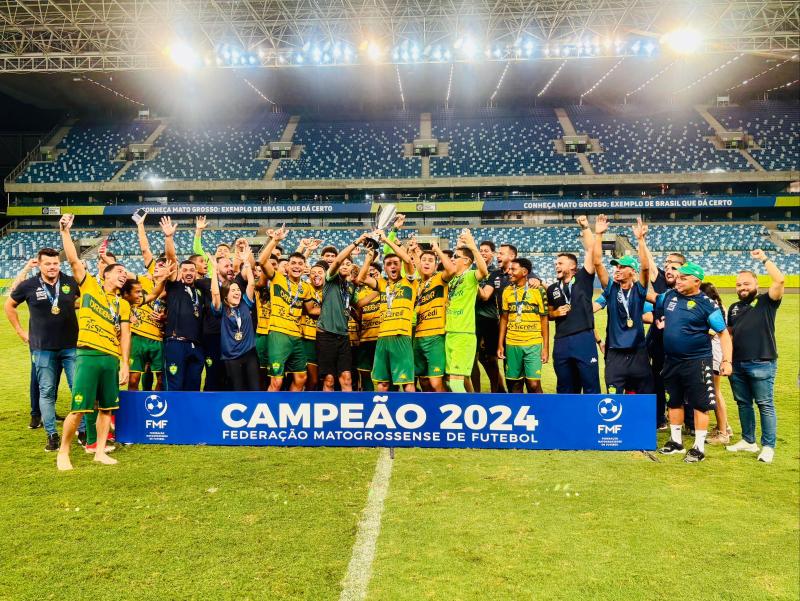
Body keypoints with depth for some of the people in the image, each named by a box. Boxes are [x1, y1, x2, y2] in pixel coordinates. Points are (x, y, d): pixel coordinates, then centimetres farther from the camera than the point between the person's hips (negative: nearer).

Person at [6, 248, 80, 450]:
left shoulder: (71, 282, -2)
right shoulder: (28, 286, -3)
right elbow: (9, 305, 13)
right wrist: (20, 331, 9)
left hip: (71, 345, 0)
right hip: (42, 348, 0)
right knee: (46, 391, 5)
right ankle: (51, 434, 14)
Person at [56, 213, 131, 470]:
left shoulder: (123, 304, 14)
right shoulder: (88, 286, 8)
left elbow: (124, 336, 10)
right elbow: (74, 260, -2)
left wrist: (125, 364, 3)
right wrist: (65, 231, -7)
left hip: (111, 359, 4)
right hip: (88, 355, -4)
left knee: (106, 407, 8)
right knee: (79, 408, -6)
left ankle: (99, 451, 20)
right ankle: (63, 452, 10)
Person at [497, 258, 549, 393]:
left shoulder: (538, 290, -3)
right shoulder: (507, 291, 8)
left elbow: (544, 319, 1)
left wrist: (546, 347, -3)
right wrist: (500, 344, 7)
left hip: (533, 344, -3)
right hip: (511, 345, 3)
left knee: (534, 384, -8)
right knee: (514, 383, 8)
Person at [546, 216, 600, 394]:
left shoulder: (582, 280, 3)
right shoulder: (552, 289, 12)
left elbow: (590, 250, -4)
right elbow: (548, 313, 21)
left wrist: (585, 227, -3)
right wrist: (555, 313, 0)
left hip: (584, 339, -4)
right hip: (561, 342, 4)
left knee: (591, 384, 2)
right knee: (565, 387, 12)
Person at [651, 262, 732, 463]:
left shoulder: (707, 304, -11)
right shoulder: (670, 296, 4)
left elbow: (723, 333, -9)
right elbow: (651, 297, 26)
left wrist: (726, 360, -15)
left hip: (697, 362, -6)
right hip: (671, 361, 6)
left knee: (699, 405, 1)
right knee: (674, 402, 16)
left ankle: (699, 448, 10)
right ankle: (676, 442, 29)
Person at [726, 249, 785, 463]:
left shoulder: (766, 302, -1)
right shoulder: (734, 307, 15)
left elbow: (779, 280, -18)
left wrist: (764, 259, -11)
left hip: (762, 365, -6)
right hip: (737, 365, 6)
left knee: (765, 405, 0)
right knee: (743, 403, 14)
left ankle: (768, 446, 8)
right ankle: (748, 441, 26)